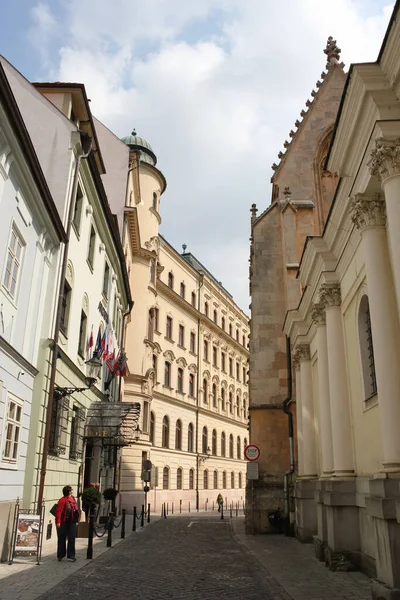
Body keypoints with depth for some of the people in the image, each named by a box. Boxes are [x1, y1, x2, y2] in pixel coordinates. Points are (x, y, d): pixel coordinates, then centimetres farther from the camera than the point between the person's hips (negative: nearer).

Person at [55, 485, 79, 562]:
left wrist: (76, 521, 13)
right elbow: (58, 511, -20)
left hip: (72, 522, 6)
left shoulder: (73, 499, 8)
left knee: (72, 539, 5)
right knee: (62, 539, 7)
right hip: (63, 523, -6)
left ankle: (71, 556, 11)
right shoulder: (62, 500, -16)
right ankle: (60, 555, 20)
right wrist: (58, 522, -24)